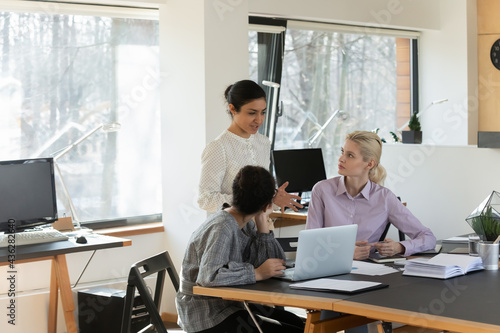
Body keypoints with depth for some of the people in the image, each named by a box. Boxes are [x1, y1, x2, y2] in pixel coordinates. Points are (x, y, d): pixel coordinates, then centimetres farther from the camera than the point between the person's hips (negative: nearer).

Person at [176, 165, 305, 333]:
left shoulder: (247, 224, 5)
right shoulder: (222, 228, -23)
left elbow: (277, 263, 1)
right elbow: (208, 276, -37)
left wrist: (262, 221, -5)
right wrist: (257, 273, -28)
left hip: (234, 305, 9)